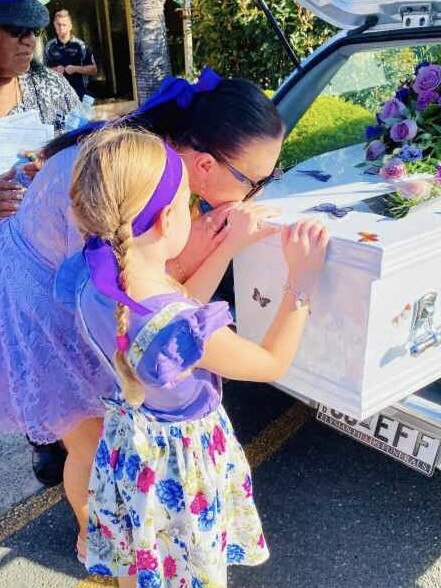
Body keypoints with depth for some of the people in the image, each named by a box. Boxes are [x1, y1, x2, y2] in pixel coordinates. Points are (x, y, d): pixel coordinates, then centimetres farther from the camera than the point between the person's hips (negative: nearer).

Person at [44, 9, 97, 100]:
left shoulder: (80, 45, 0)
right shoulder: (49, 46, 6)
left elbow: (93, 69, 1)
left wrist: (75, 68, -13)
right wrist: (53, 70, -7)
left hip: (78, 95, -1)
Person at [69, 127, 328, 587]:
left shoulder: (96, 283, -19)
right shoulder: (185, 330, -40)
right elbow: (273, 364, -21)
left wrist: (231, 245, -5)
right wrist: (301, 280, -20)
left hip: (130, 440, 6)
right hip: (182, 456, -6)